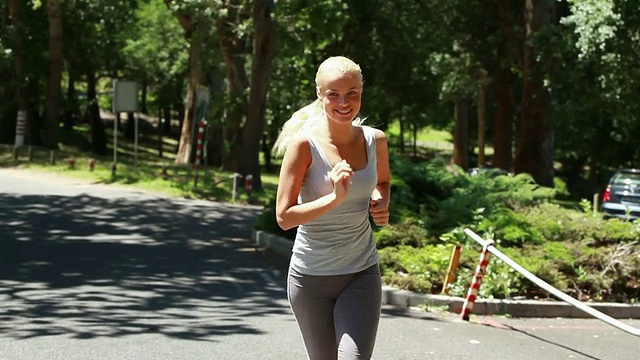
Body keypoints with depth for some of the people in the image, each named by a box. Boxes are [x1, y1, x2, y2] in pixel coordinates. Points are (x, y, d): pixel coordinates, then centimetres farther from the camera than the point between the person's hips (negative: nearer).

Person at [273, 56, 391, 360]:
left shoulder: (375, 140, -1)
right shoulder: (304, 143, -13)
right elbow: (284, 216, -16)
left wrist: (382, 205, 0)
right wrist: (336, 197, -27)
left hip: (361, 274, 2)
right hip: (311, 275, -1)